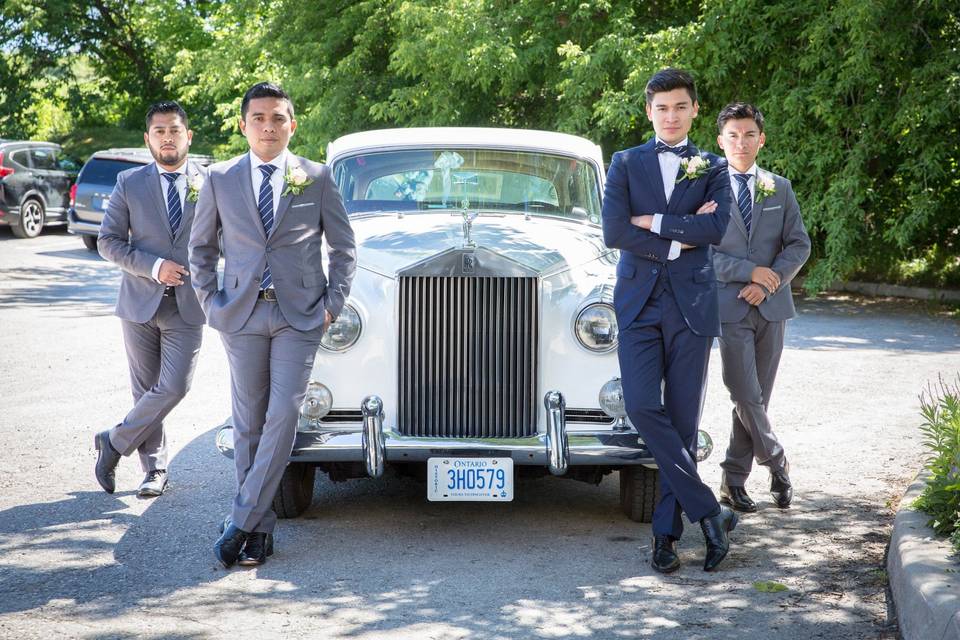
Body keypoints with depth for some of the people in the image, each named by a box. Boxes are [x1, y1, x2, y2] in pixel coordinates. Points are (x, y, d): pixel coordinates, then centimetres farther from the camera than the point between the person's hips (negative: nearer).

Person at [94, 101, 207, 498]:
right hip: (140, 302, 1)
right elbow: (108, 241, 0)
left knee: (173, 388, -10)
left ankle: (114, 443, 9)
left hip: (187, 305, -1)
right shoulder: (130, 184, 2)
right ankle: (155, 468, 20)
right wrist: (153, 267, -13)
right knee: (145, 390, 7)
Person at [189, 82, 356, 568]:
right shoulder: (221, 179, 6)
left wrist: (333, 304, 0)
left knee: (282, 417, -11)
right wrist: (210, 302, 5)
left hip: (300, 314, -1)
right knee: (248, 423, 5)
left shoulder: (317, 178, 3)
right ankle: (260, 527, 14)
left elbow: (343, 246, 9)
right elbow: (202, 245, 15)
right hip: (242, 314, 2)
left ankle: (241, 522, -5)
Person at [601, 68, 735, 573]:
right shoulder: (626, 164, 10)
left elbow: (717, 228, -9)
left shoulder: (712, 170, 10)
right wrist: (678, 241, -8)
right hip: (638, 303, 0)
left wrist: (653, 221, -7)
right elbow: (613, 232, -5)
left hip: (691, 304, 0)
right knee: (642, 408, -16)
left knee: (683, 421, 0)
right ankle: (709, 512, -8)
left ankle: (667, 531, 8)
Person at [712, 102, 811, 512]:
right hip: (729, 306, -3)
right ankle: (776, 462, 13)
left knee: (757, 397, 6)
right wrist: (751, 271, -14)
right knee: (746, 396, -9)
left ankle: (734, 479, 15)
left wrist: (768, 282, -9)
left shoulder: (779, 189, 11)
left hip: (772, 306, 4)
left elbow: (799, 245, 7)